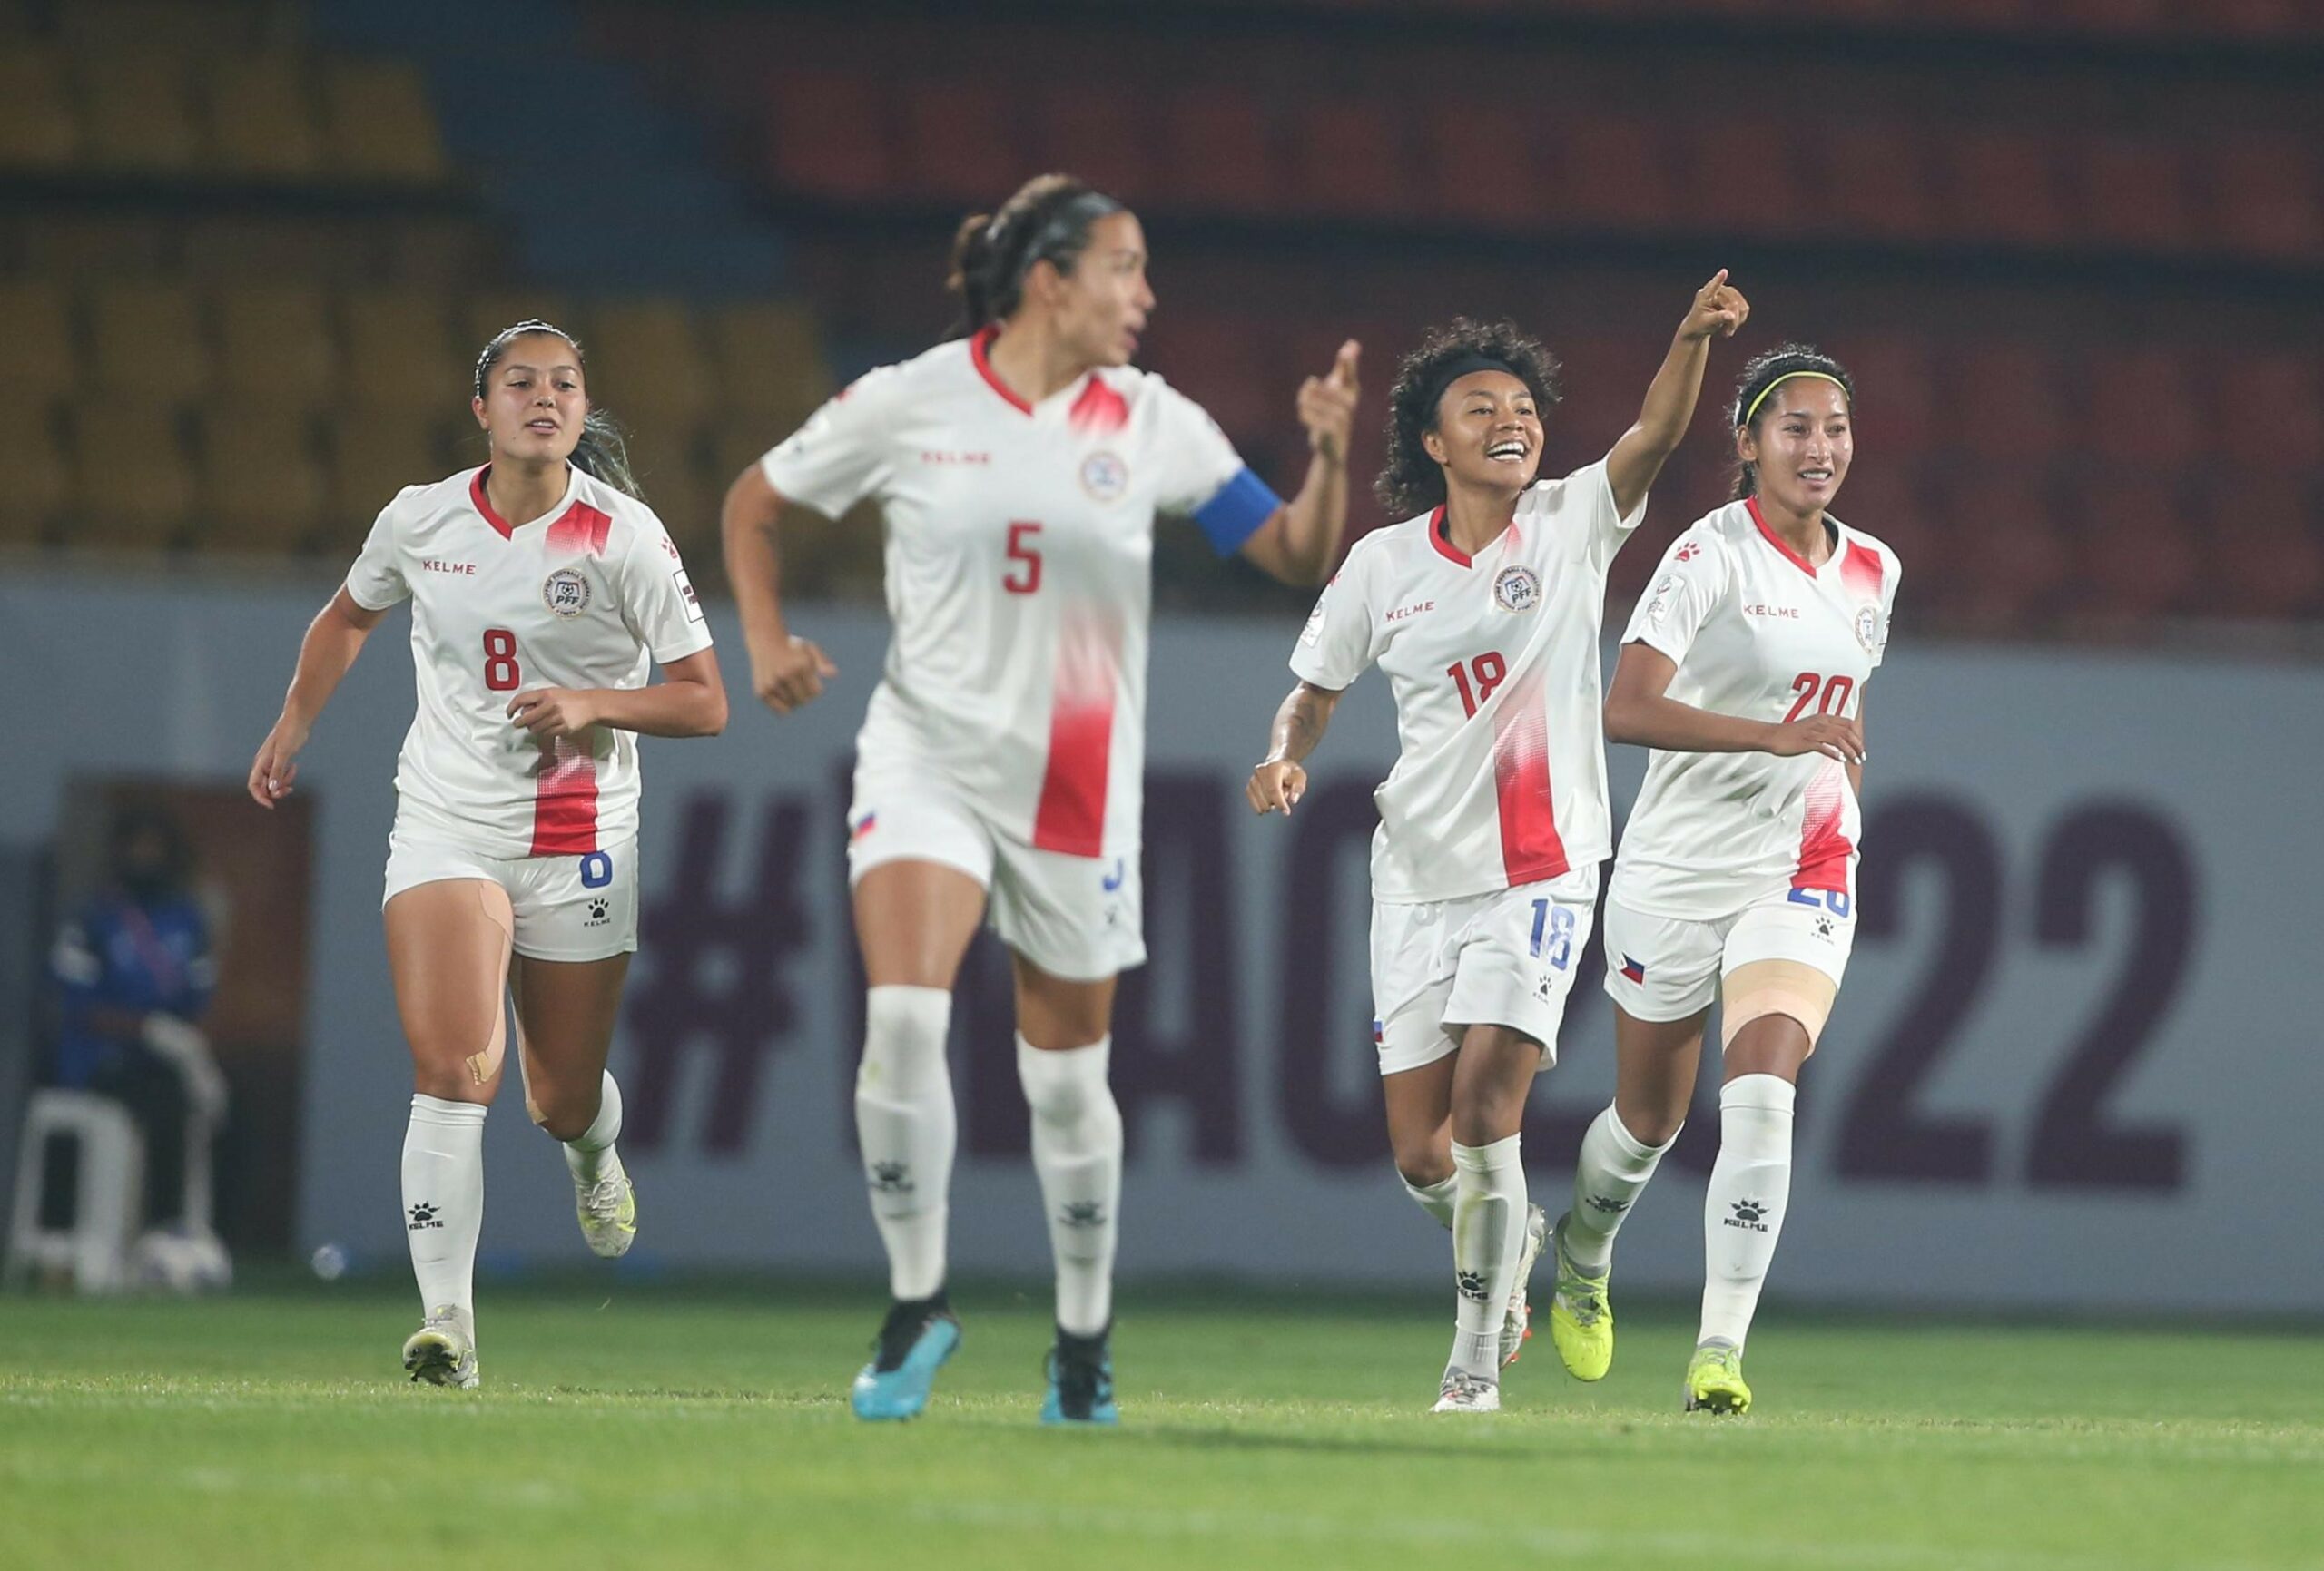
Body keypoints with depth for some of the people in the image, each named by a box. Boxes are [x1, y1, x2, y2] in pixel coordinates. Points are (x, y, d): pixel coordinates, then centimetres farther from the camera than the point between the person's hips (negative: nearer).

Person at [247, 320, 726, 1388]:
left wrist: (592, 704, -20)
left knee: (563, 1100, 11)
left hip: (578, 848, 0)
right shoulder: (420, 521, 0)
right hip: (445, 828, 0)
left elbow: (704, 702, -6)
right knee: (452, 1070, -20)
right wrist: (292, 727, 14)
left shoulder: (624, 536, -7)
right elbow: (348, 618, 22)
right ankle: (447, 1320, -22)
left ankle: (594, 1154, 50)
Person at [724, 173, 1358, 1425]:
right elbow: (755, 504, 10)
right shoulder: (908, 404, -4)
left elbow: (1299, 558, 0)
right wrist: (766, 642, -4)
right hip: (928, 753, -1)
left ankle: (1085, 1335, 27)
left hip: (1077, 786, 2)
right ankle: (917, 1306, -5)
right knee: (902, 1016, -21)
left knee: (1066, 1072, 7)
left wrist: (1329, 456, -18)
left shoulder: (1151, 424, 0)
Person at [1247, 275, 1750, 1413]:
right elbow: (1314, 691, 14)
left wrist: (1693, 340, -36)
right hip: (1419, 878, 2)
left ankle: (1475, 1364, -7)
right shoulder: (1384, 565, 3)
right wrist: (1285, 755, -8)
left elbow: (1655, 433, -18)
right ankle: (1510, 1237, 36)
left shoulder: (1571, 526, -1)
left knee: (1483, 1109, -18)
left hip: (1540, 871, -2)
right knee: (1422, 1155, 1)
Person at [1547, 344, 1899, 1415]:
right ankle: (1581, 1262, 45)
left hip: (1801, 874, 3)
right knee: (1648, 1118, 12)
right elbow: (1625, 710, -23)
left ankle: (1720, 1353, -21)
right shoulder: (1710, 554, -12)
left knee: (1760, 1095, -19)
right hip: (1678, 869, -3)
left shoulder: (1870, 573, 7)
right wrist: (1776, 734, -31)